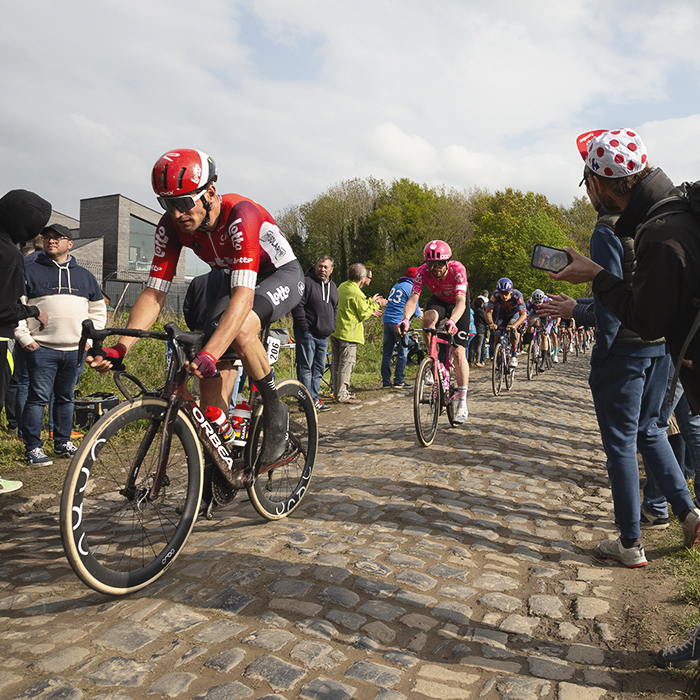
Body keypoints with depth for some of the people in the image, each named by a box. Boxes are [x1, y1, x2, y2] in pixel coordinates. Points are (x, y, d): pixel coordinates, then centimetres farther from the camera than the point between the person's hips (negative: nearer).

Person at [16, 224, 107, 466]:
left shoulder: (85, 276, 16)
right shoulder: (30, 271, 5)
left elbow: (98, 310, 19)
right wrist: (24, 338, -7)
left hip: (75, 350, 4)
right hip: (41, 349, -3)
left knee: (66, 398, 11)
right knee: (38, 398, -4)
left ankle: (63, 442, 22)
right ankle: (33, 448, 4)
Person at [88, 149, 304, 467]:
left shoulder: (240, 215, -35)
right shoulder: (171, 226, -16)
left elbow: (244, 297, -44)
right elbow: (154, 292, -18)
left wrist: (209, 354, -56)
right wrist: (119, 349, -32)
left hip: (282, 275, -5)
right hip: (235, 278, 6)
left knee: (240, 331, -38)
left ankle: (275, 411, -13)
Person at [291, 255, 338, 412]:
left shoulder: (332, 286, 15)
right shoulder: (306, 282, -9)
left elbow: (335, 308, 26)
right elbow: (297, 305, -14)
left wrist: (331, 326, 15)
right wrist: (304, 327, -15)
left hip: (324, 335, 8)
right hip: (307, 334, -8)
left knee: (319, 369, 11)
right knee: (306, 368, -4)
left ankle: (314, 398, 19)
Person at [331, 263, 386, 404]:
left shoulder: (342, 287, 9)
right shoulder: (357, 294, -18)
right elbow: (364, 315, -10)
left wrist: (370, 301, 21)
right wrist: (376, 305, 3)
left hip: (335, 330, 9)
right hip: (348, 333, -9)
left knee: (336, 362, 14)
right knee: (347, 363, -2)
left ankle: (336, 391, 25)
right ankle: (342, 395, 1)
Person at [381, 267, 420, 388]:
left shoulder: (396, 286, 17)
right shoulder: (411, 288, -6)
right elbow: (415, 312, -6)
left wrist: (415, 310, 31)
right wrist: (419, 313, 18)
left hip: (387, 321, 7)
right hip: (399, 322, -7)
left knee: (386, 353, 7)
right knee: (402, 353, 2)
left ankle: (386, 381, 10)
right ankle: (398, 381, 2)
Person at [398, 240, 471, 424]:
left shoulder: (457, 269, -34)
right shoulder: (423, 271, -27)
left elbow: (461, 301, -45)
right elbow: (413, 298, -36)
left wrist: (451, 321, -64)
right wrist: (406, 319, -55)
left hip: (458, 305, -2)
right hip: (438, 301, 2)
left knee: (459, 352, -11)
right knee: (428, 316, -36)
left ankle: (462, 404, -5)